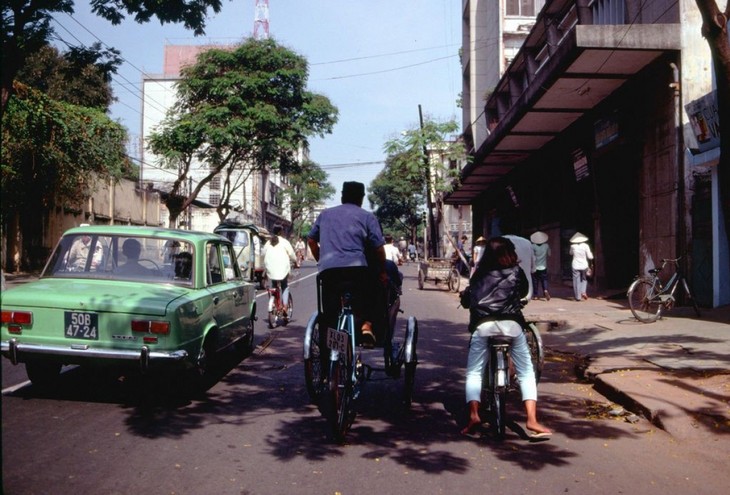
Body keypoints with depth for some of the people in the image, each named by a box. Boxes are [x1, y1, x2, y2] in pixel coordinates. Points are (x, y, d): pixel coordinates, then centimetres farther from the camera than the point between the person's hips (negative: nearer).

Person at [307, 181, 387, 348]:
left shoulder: (325, 214, 22)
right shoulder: (367, 217, 10)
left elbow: (311, 240, 24)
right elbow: (379, 247, 4)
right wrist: (383, 272, 13)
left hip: (328, 270, 3)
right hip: (357, 269, -3)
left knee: (330, 313, 8)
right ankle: (366, 325, -14)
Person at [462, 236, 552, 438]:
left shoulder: (479, 274, 15)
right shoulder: (516, 272, 13)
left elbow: (468, 299, 16)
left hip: (482, 325, 0)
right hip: (511, 324, 0)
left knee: (474, 373, 7)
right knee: (526, 372, 10)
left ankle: (473, 414, -11)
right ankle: (532, 419, 1)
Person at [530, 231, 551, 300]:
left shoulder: (533, 246, -12)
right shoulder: (546, 246, -3)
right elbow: (549, 254, 10)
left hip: (535, 267, -1)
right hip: (543, 267, 1)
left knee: (535, 280, 8)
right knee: (544, 280, 8)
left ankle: (535, 295, 12)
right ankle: (545, 290, -17)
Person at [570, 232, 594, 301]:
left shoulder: (573, 246, -4)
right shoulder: (585, 246, -8)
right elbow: (590, 257, -7)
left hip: (575, 266, 0)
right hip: (584, 265, 0)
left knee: (576, 281, 5)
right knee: (584, 280, 19)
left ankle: (578, 296, 5)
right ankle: (583, 292, 0)